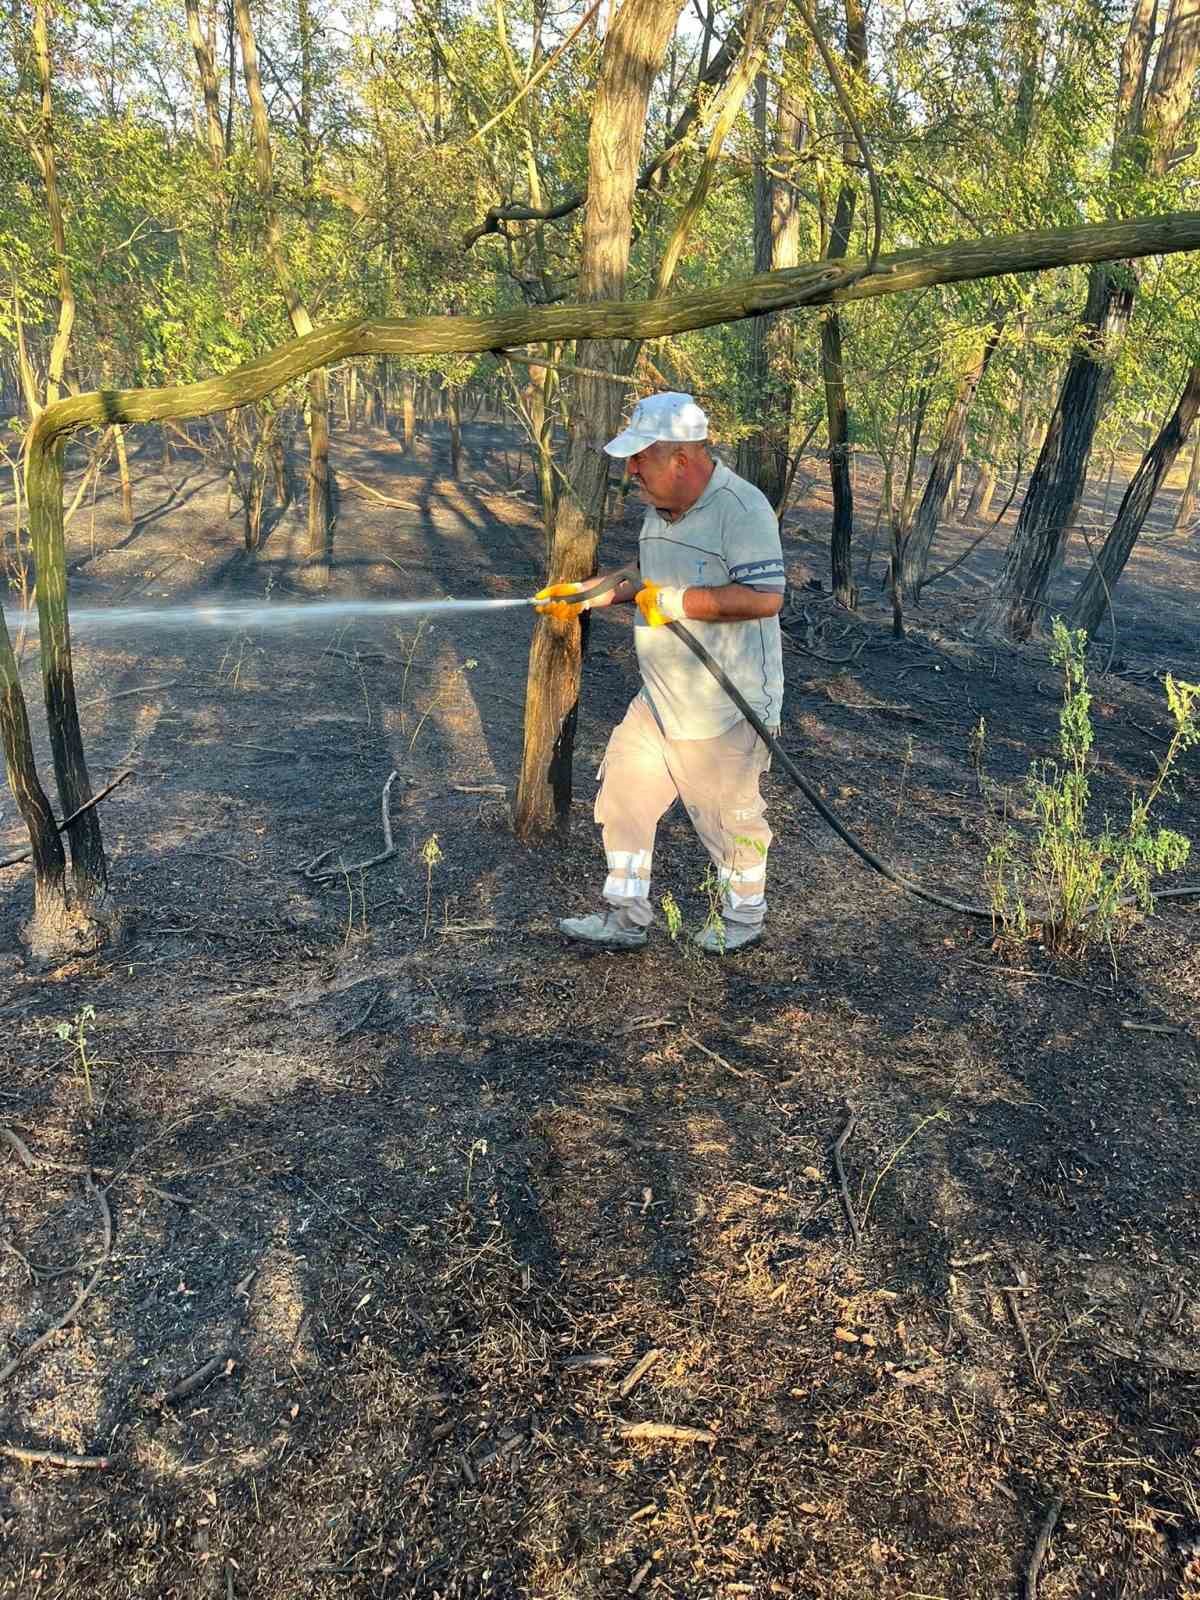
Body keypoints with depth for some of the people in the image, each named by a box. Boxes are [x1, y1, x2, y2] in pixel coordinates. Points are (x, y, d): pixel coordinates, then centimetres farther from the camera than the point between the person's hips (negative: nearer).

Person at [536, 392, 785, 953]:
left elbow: (765, 597, -28)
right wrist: (592, 595, 11)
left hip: (724, 710, -8)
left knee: (728, 818, 7)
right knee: (623, 798, 10)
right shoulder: (659, 507, 9)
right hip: (658, 700, 8)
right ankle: (625, 918, 24)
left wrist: (678, 603, -24)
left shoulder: (742, 507, -20)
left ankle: (744, 918, 31)